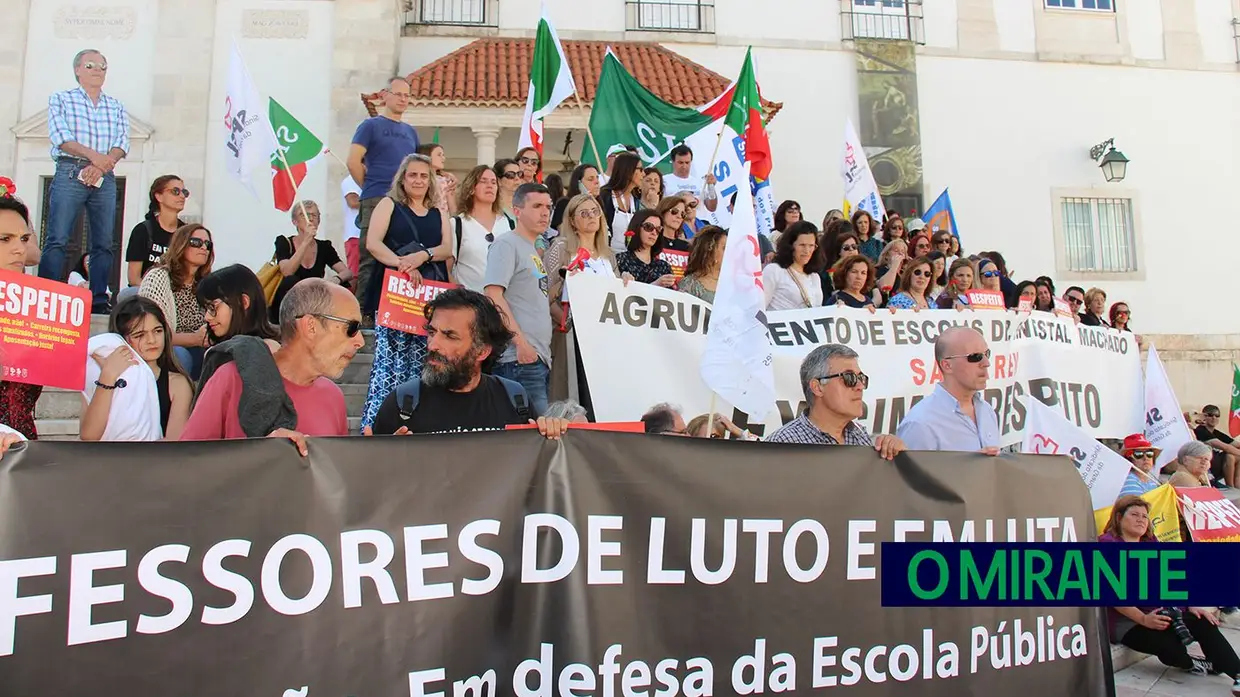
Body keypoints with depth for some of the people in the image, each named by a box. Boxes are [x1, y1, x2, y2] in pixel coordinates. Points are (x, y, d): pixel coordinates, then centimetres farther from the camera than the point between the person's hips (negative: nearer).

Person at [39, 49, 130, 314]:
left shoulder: (116, 106, 18)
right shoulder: (60, 99, 10)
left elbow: (122, 145, 5)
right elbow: (61, 137, -5)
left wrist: (100, 167, -12)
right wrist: (93, 155, -19)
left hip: (105, 178, 3)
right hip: (70, 173, -3)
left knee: (103, 243, 0)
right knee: (57, 240, -9)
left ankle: (99, 300, 2)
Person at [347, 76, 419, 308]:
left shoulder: (410, 132, 20)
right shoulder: (371, 125, 3)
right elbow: (353, 162, -5)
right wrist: (371, 187, -2)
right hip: (376, 202, -6)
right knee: (370, 259, -8)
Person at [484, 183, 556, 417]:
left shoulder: (533, 250, 22)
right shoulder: (507, 244, -4)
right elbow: (493, 295, -15)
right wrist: (520, 342, -20)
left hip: (539, 356, 9)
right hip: (519, 359, -9)